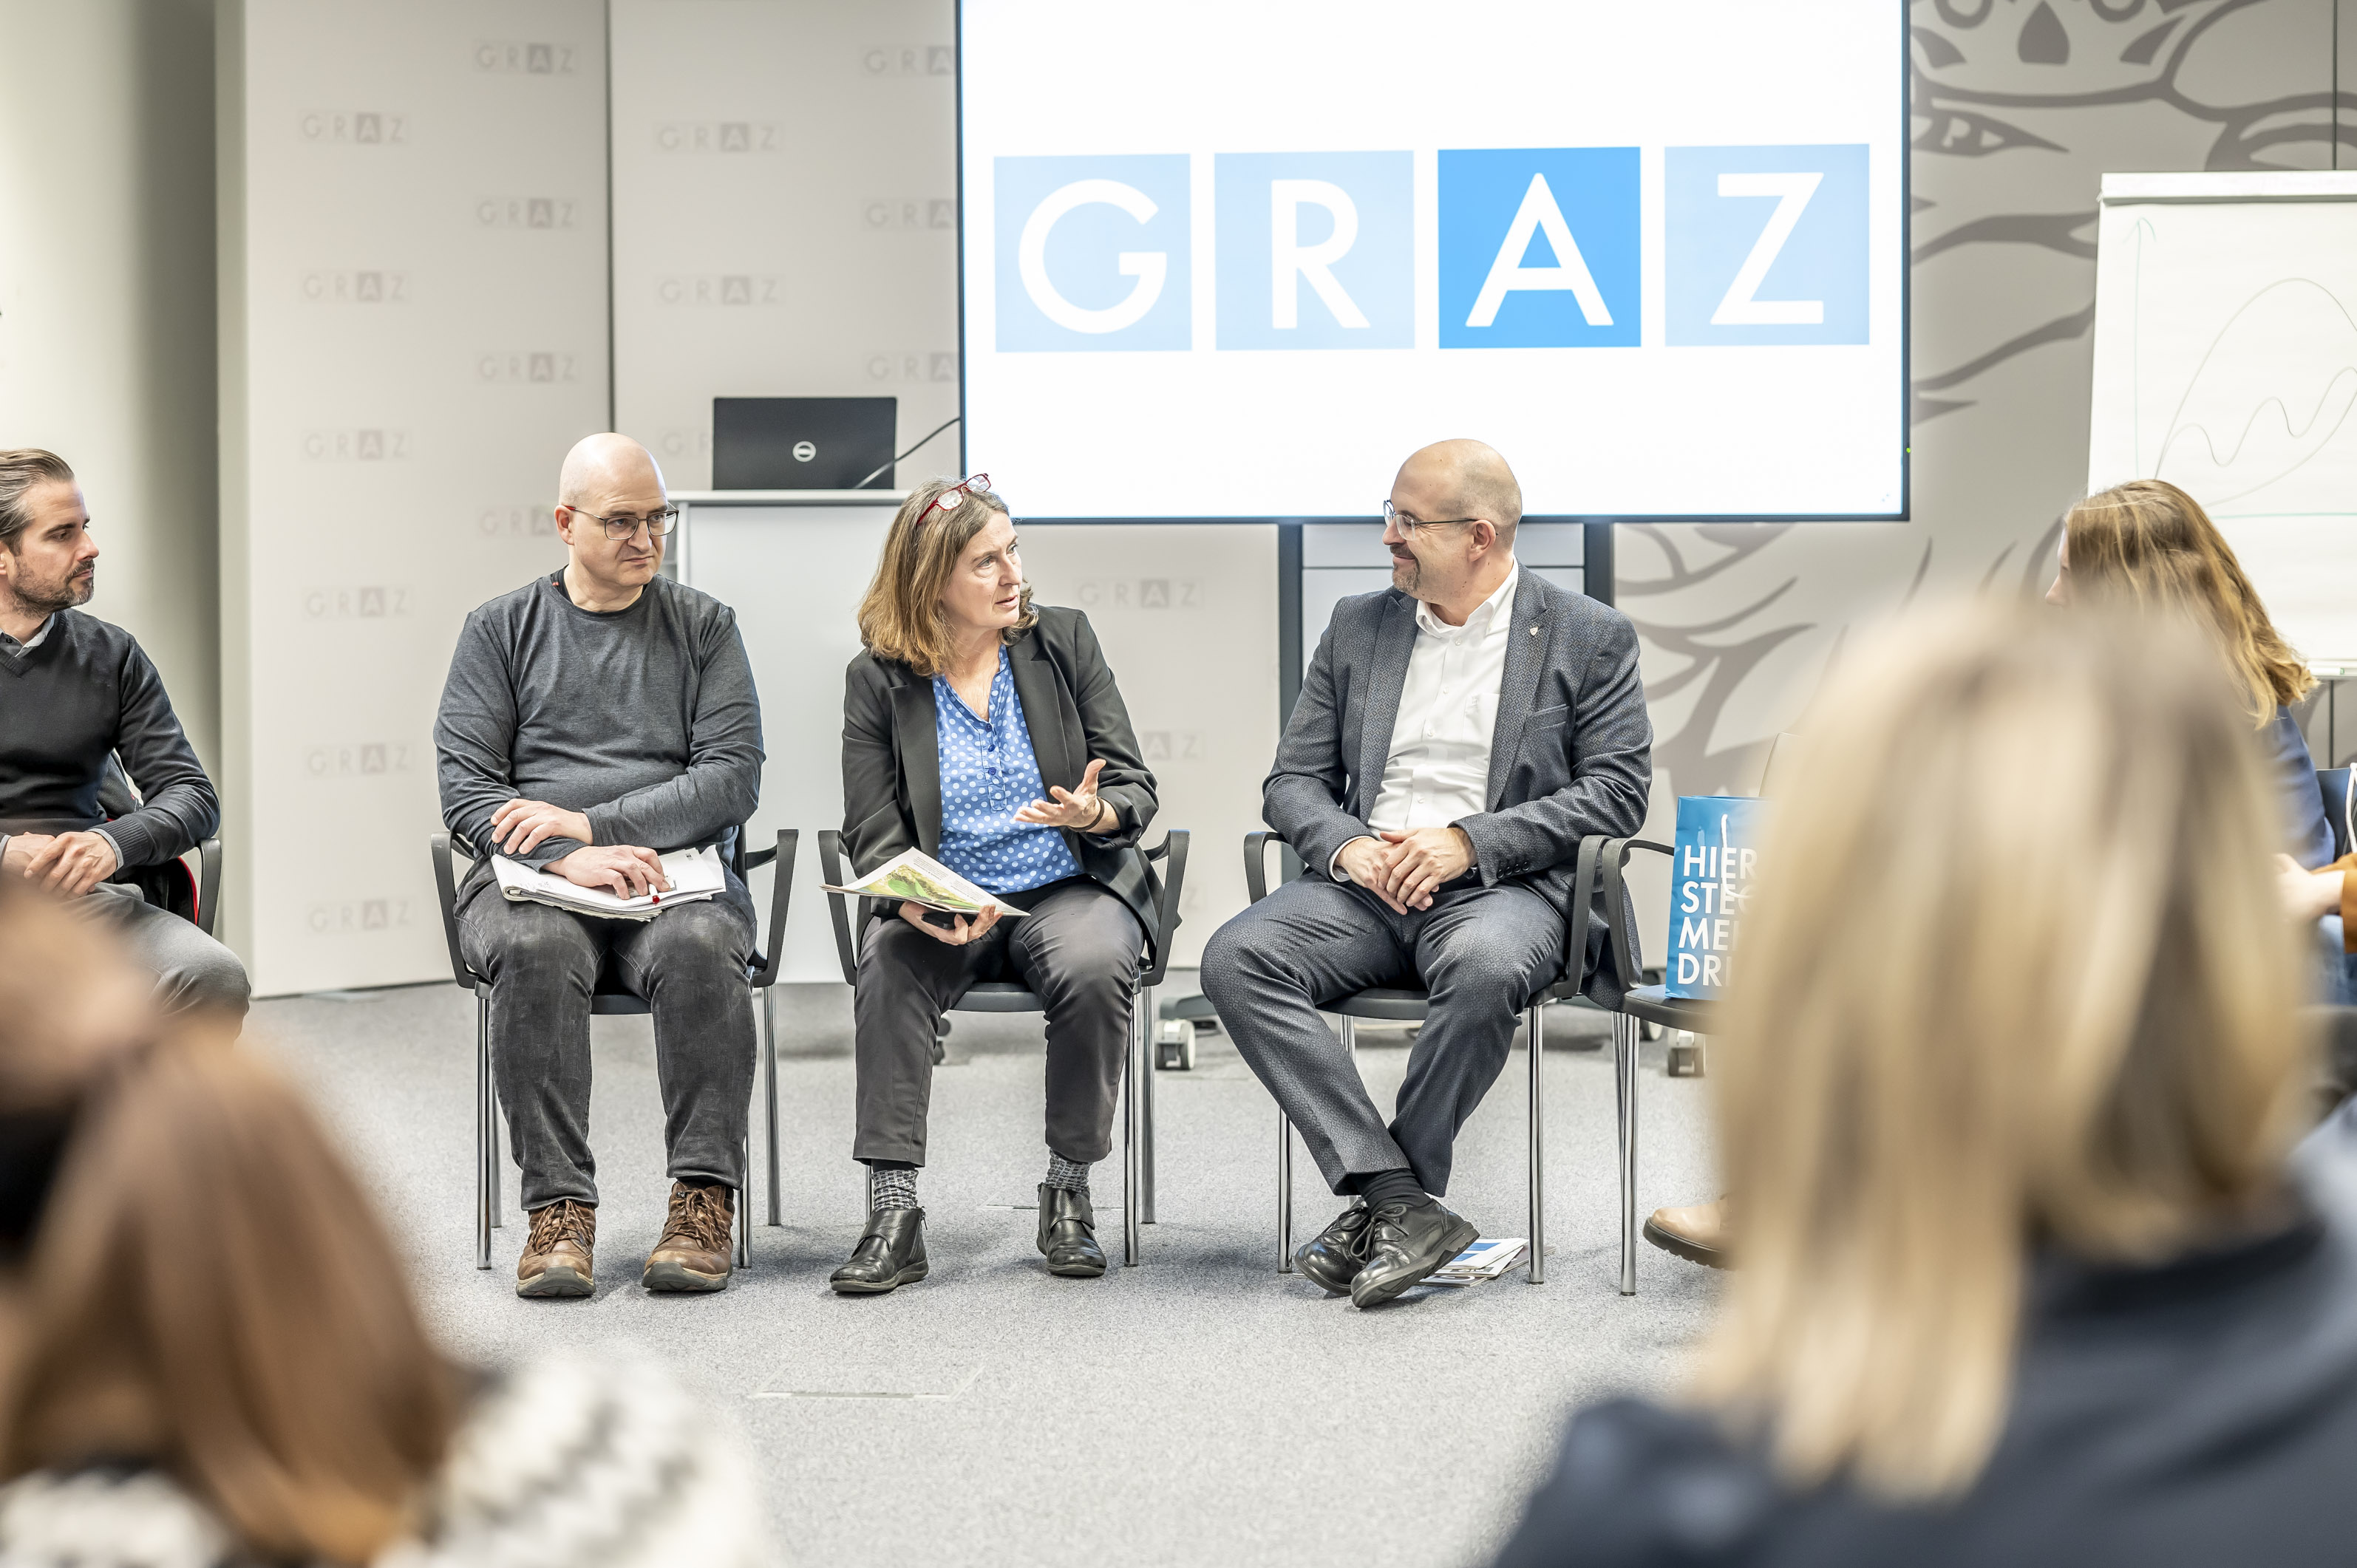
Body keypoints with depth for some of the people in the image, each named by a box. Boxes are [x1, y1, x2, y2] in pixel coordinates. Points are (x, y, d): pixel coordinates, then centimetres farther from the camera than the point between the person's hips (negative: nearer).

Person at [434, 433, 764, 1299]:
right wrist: (567, 860, -16)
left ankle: (705, 1201, -34)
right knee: (537, 951, -35)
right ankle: (559, 1209, -35)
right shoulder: (502, 628, 12)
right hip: (529, 875, 0)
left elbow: (733, 776, 1)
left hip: (677, 872, 0)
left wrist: (590, 823, -10)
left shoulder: (703, 626, 13)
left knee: (699, 949, -34)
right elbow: (465, 787, 2)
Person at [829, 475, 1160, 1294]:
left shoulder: (1064, 640, 4)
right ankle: (893, 1212, -30)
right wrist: (919, 905, -23)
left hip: (1070, 889, 0)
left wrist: (1096, 814, -22)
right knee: (888, 965, -32)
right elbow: (872, 834, -1)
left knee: (1093, 966, -33)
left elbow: (1135, 788, 3)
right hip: (944, 906, 0)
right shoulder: (877, 679, 2)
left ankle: (1068, 1192, -16)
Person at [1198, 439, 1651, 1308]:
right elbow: (1292, 780, 15)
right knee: (1235, 958, -26)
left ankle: (1380, 1207, -22)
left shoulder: (1591, 638, 5)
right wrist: (1346, 845, -8)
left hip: (1506, 885, -4)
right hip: (1365, 883, 4)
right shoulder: (1358, 627, 17)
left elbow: (1618, 790, -3)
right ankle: (1403, 1204, -30)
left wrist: (1469, 841, -14)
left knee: (1486, 970, -40)